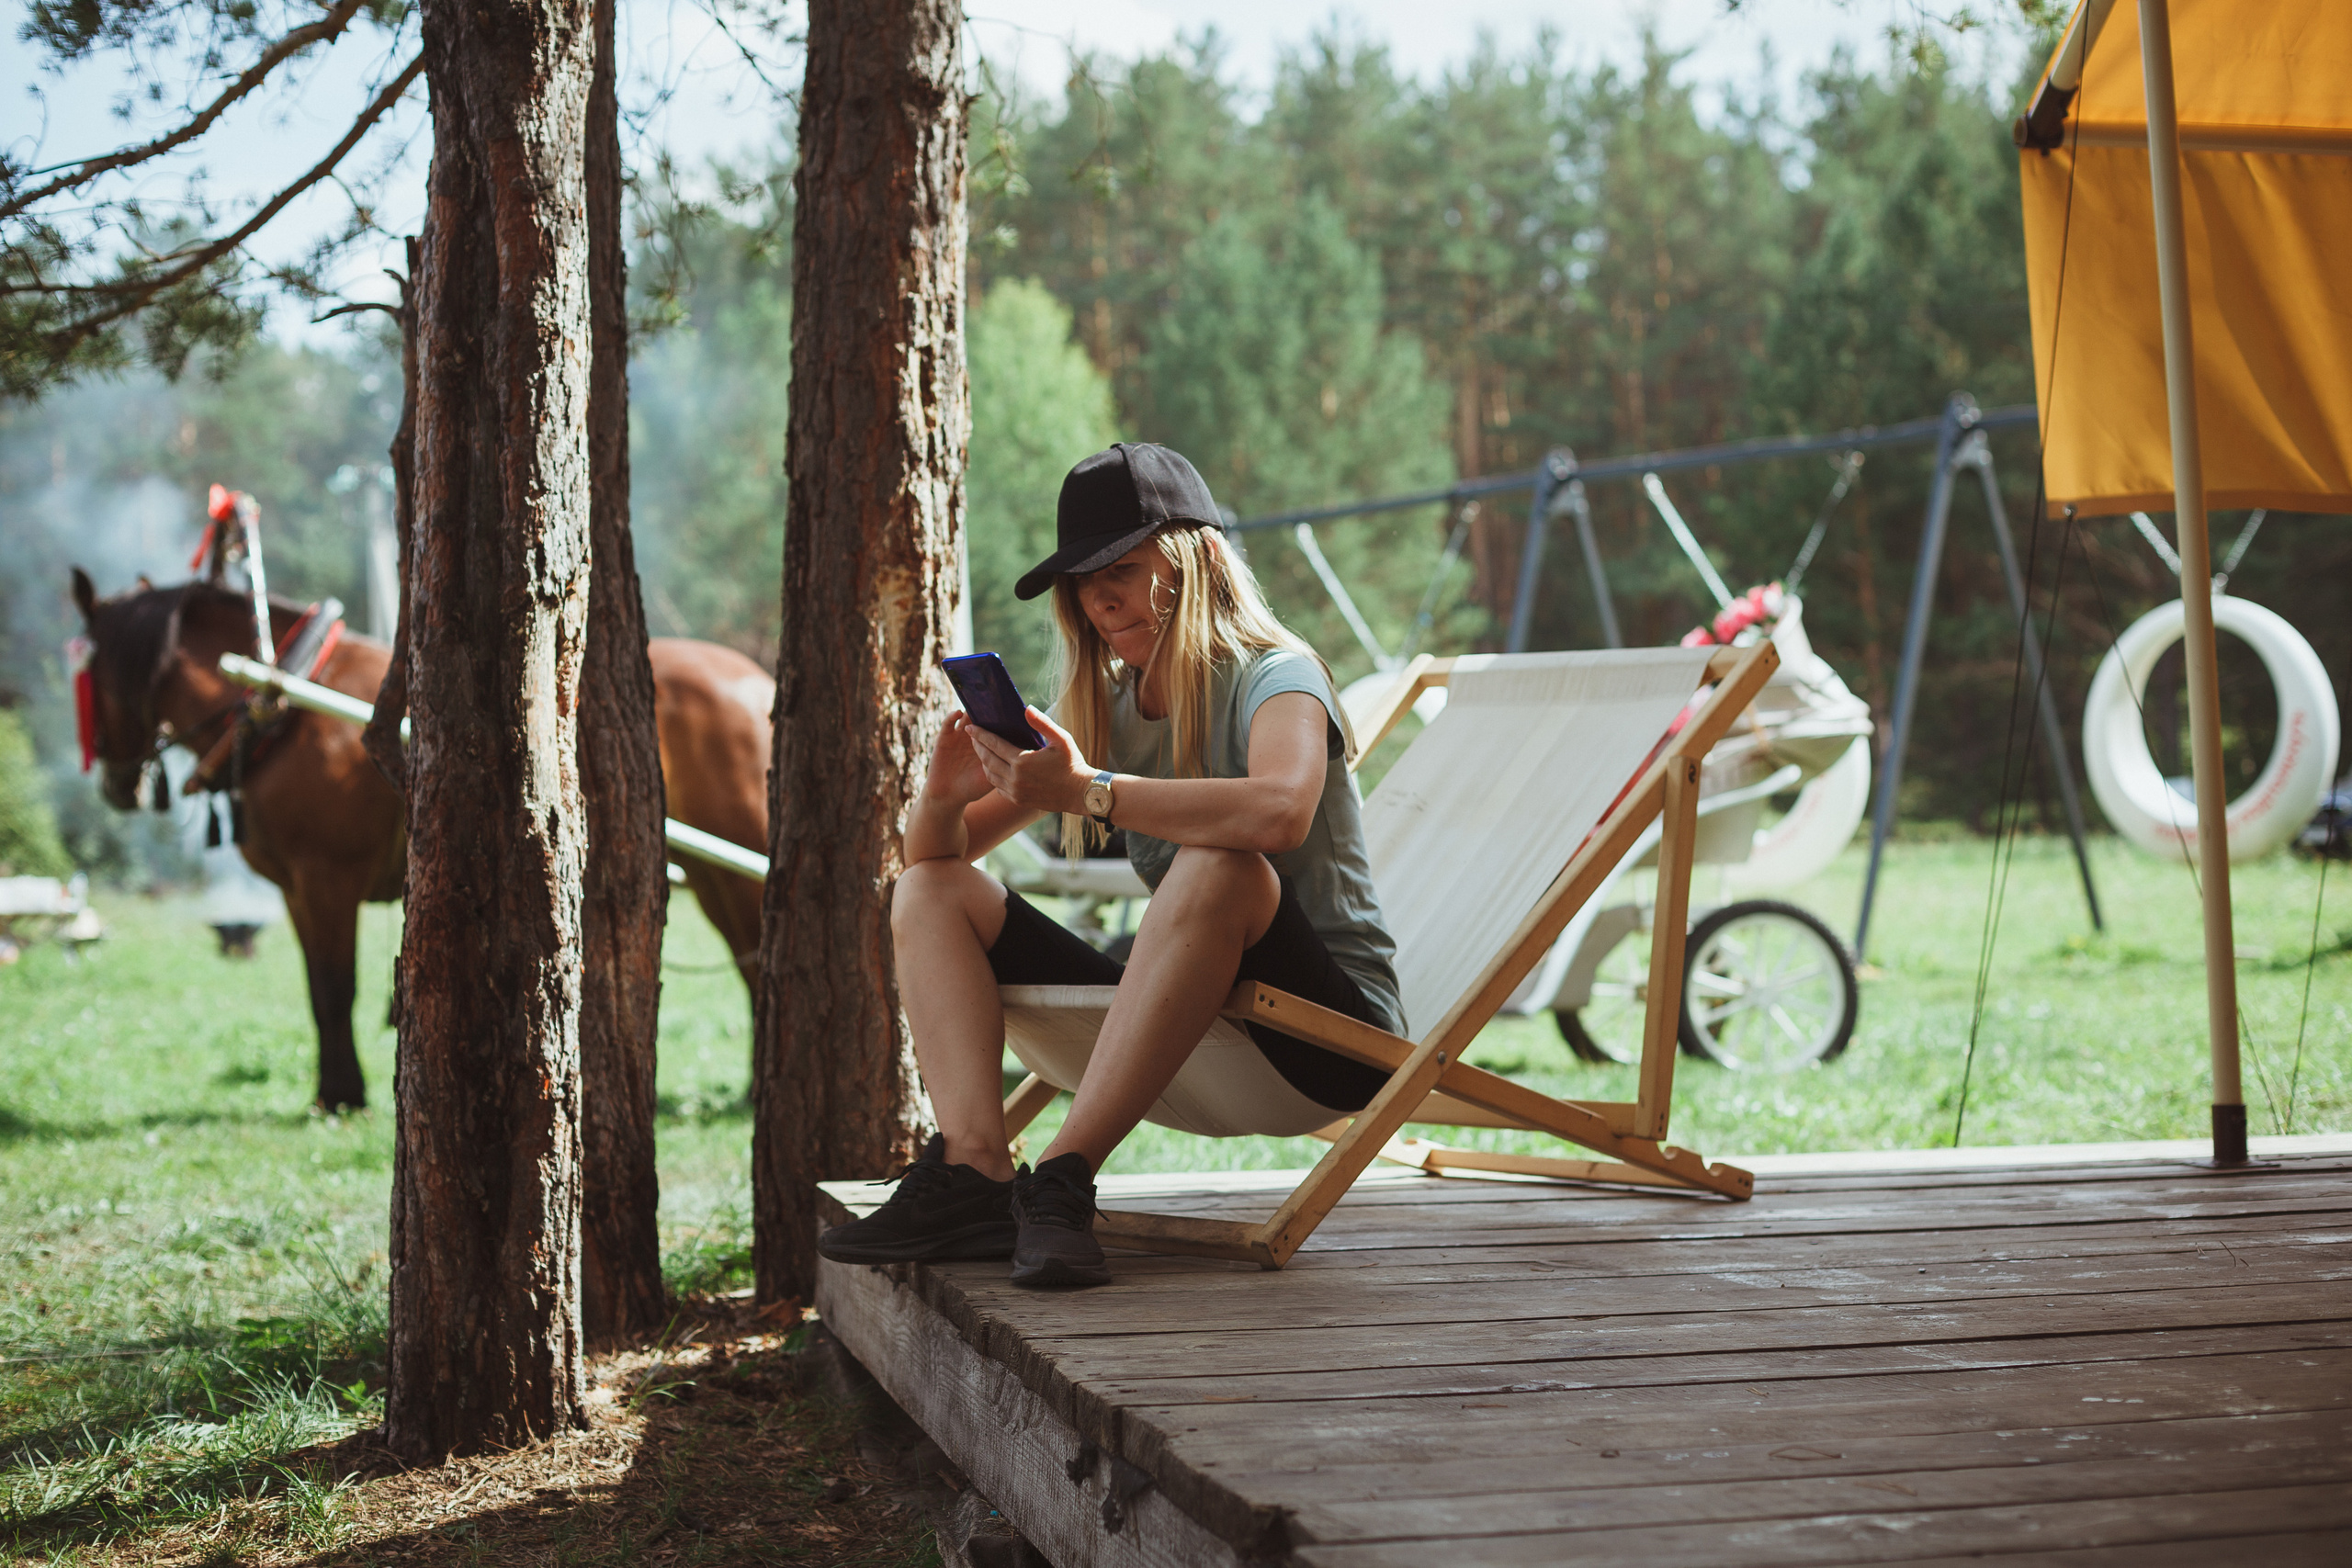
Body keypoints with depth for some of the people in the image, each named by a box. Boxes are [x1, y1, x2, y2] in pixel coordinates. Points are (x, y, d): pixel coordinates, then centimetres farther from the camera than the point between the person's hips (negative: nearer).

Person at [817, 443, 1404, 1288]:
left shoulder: (1275, 678, -9)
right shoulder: (1106, 712, 10)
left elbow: (1280, 811, -34)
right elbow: (936, 854, 13)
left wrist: (1088, 793, -36)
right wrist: (945, 794, -10)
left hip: (1334, 1028, -6)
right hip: (1184, 1037, 7)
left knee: (1219, 865, -36)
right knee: (931, 892, -2)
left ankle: (1062, 1177, -35)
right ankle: (975, 1171, -27)